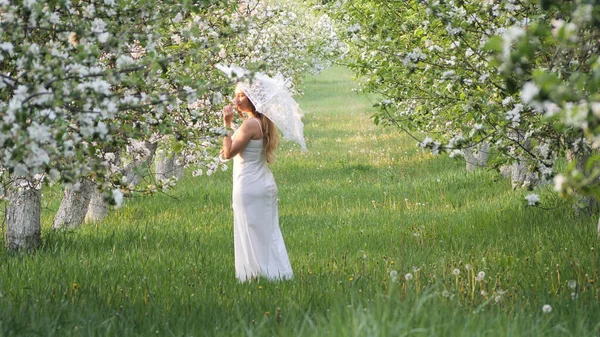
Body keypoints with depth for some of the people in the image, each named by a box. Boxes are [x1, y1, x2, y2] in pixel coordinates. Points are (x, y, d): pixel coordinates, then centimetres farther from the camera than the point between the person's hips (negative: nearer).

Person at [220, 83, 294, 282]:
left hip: (249, 186, -9)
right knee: (269, 232, 12)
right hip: (265, 184, 9)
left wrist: (227, 125, -18)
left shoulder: (250, 124, -18)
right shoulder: (263, 122, 9)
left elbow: (228, 153, -19)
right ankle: (277, 272, 15)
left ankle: (254, 275, 1)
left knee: (252, 233, -2)